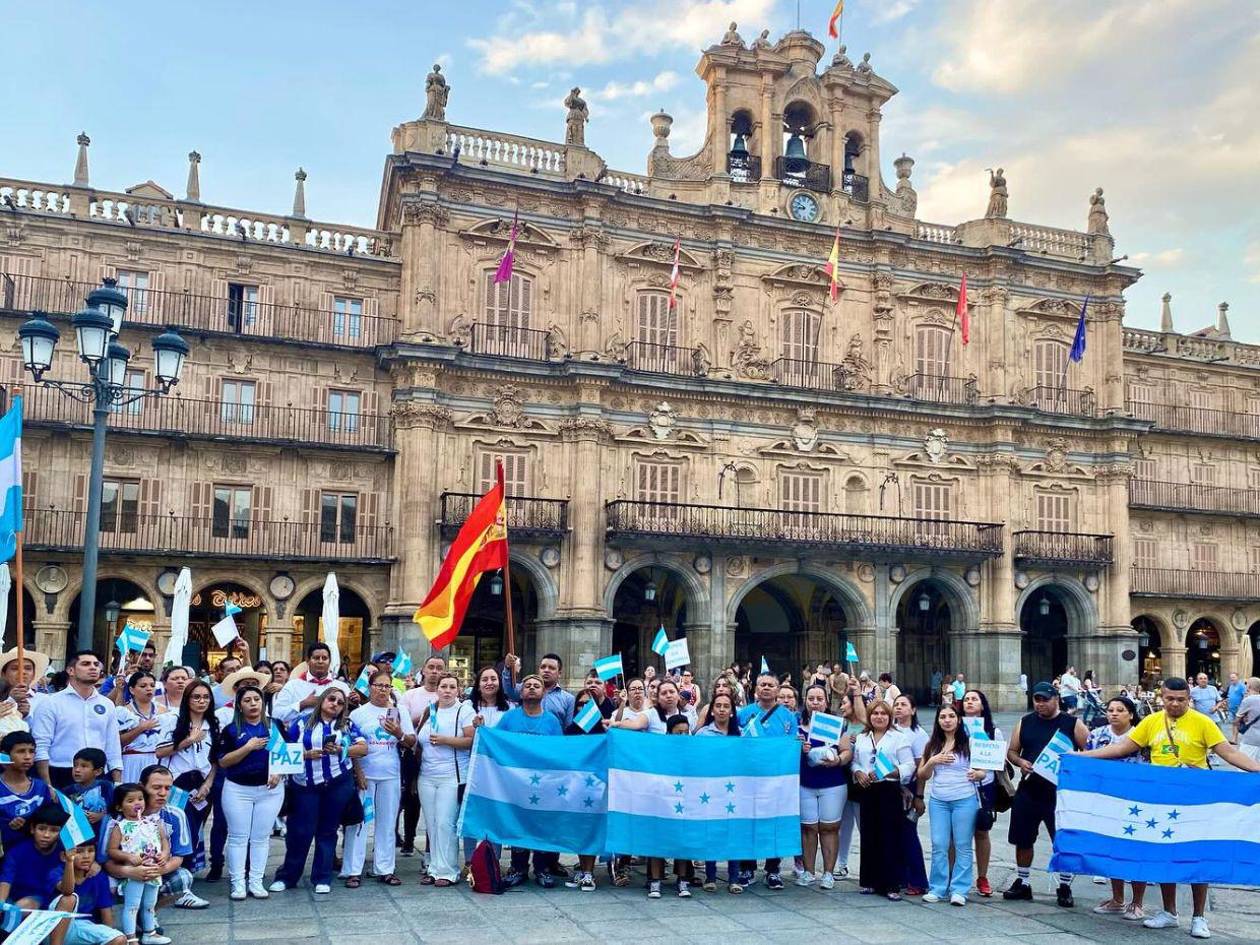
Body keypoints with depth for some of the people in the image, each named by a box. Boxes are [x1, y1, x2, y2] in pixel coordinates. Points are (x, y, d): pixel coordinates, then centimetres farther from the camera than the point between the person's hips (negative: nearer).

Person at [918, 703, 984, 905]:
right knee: (939, 845, 2)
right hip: (938, 801, 3)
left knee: (962, 846, 1)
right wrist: (932, 761, -7)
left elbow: (983, 771, 2)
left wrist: (977, 774, -20)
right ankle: (937, 889, 10)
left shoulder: (969, 743, 0)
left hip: (965, 800, -3)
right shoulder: (932, 745, 10)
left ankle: (959, 890, 6)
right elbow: (922, 776, 10)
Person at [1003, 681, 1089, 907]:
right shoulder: (1025, 723, 7)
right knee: (1022, 840, 10)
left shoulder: (1072, 723, -2)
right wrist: (1020, 762, -10)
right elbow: (1011, 751, 11)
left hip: (1060, 793, -3)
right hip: (1028, 791, 3)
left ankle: (1064, 887, 17)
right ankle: (1022, 882, 25)